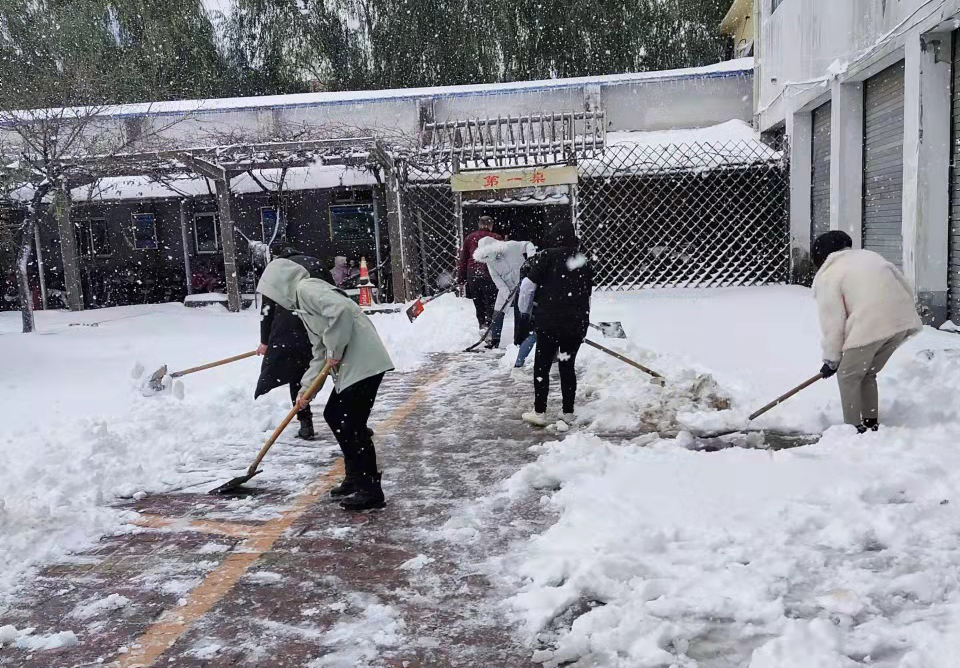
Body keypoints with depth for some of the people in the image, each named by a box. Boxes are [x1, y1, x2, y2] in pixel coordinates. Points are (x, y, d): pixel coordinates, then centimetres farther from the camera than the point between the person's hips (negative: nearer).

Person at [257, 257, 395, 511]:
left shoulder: (306, 288, -7)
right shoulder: (302, 303, 22)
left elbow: (341, 310, -26)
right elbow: (319, 352, 22)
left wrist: (334, 350, -15)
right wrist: (306, 387, 15)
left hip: (364, 363, -10)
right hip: (350, 366, 10)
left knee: (352, 425, -6)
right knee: (334, 416, 19)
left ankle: (371, 491, 3)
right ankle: (355, 478, 29)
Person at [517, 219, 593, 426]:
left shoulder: (546, 256, -4)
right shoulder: (584, 262, 11)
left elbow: (528, 285, -6)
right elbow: (587, 294, 14)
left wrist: (525, 308, 12)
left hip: (550, 322, -4)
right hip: (577, 323, 5)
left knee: (542, 366, 6)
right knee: (568, 366, 13)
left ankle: (540, 413, 7)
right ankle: (568, 413, 16)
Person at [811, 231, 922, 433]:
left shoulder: (827, 278, 3)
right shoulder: (868, 255, 23)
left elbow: (832, 323, 0)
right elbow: (905, 285, 19)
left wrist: (831, 359, 8)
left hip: (870, 325, -7)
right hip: (903, 319, 7)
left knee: (848, 377, 8)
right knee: (868, 374, 22)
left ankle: (855, 430, 7)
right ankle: (871, 424, 25)